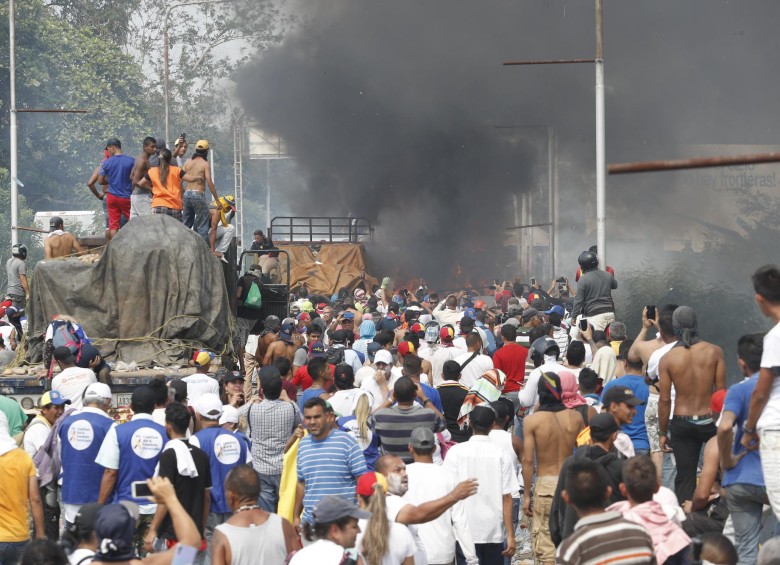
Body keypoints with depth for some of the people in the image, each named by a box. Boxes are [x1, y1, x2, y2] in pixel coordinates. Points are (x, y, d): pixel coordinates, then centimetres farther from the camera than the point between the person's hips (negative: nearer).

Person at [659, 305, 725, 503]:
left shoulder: (667, 359, -6)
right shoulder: (714, 352, -7)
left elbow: (665, 400, -5)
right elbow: (721, 391, -6)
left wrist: (663, 432, 6)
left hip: (682, 423, 1)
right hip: (709, 420, -1)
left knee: (685, 478, 6)